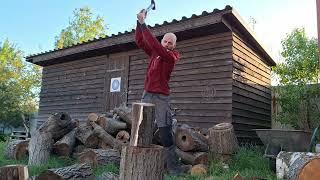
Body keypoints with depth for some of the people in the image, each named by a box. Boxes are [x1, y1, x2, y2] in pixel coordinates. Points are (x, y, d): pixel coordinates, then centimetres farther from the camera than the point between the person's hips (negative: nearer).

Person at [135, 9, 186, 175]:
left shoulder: (171, 56, -5)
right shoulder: (154, 53, 13)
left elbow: (154, 44, -19)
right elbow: (139, 41, 13)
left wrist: (143, 24, -17)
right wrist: (139, 22, 2)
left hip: (161, 97, -5)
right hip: (147, 94, 6)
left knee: (165, 133, -7)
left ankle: (173, 166, 2)